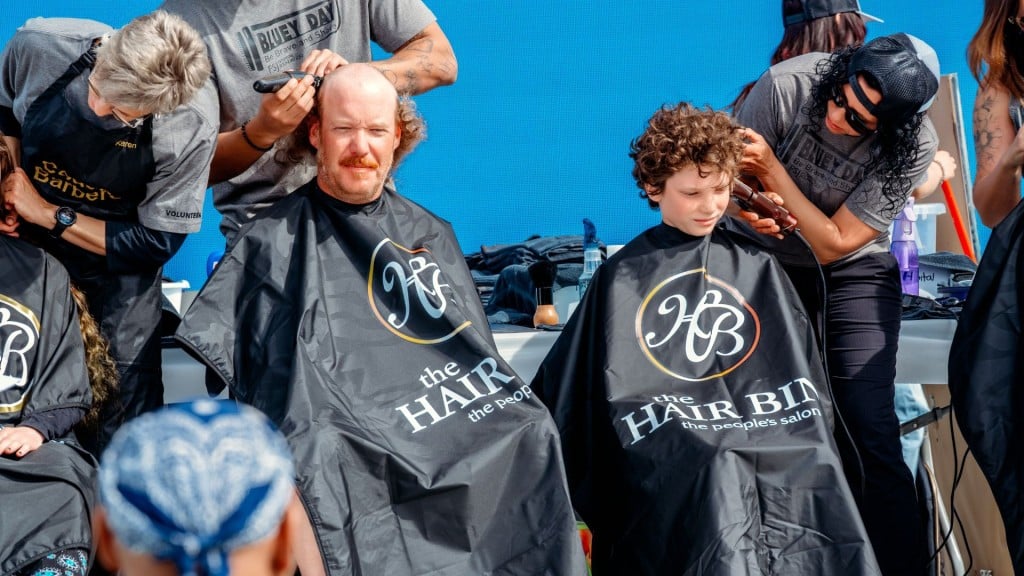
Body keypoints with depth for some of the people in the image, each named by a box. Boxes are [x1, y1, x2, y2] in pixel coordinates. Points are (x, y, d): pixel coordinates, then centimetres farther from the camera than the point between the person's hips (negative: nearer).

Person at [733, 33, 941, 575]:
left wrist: (772, 169, -30)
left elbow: (834, 244, -20)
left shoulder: (914, 146, -22)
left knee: (868, 431, -13)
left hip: (852, 273, -1)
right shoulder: (786, 84, -22)